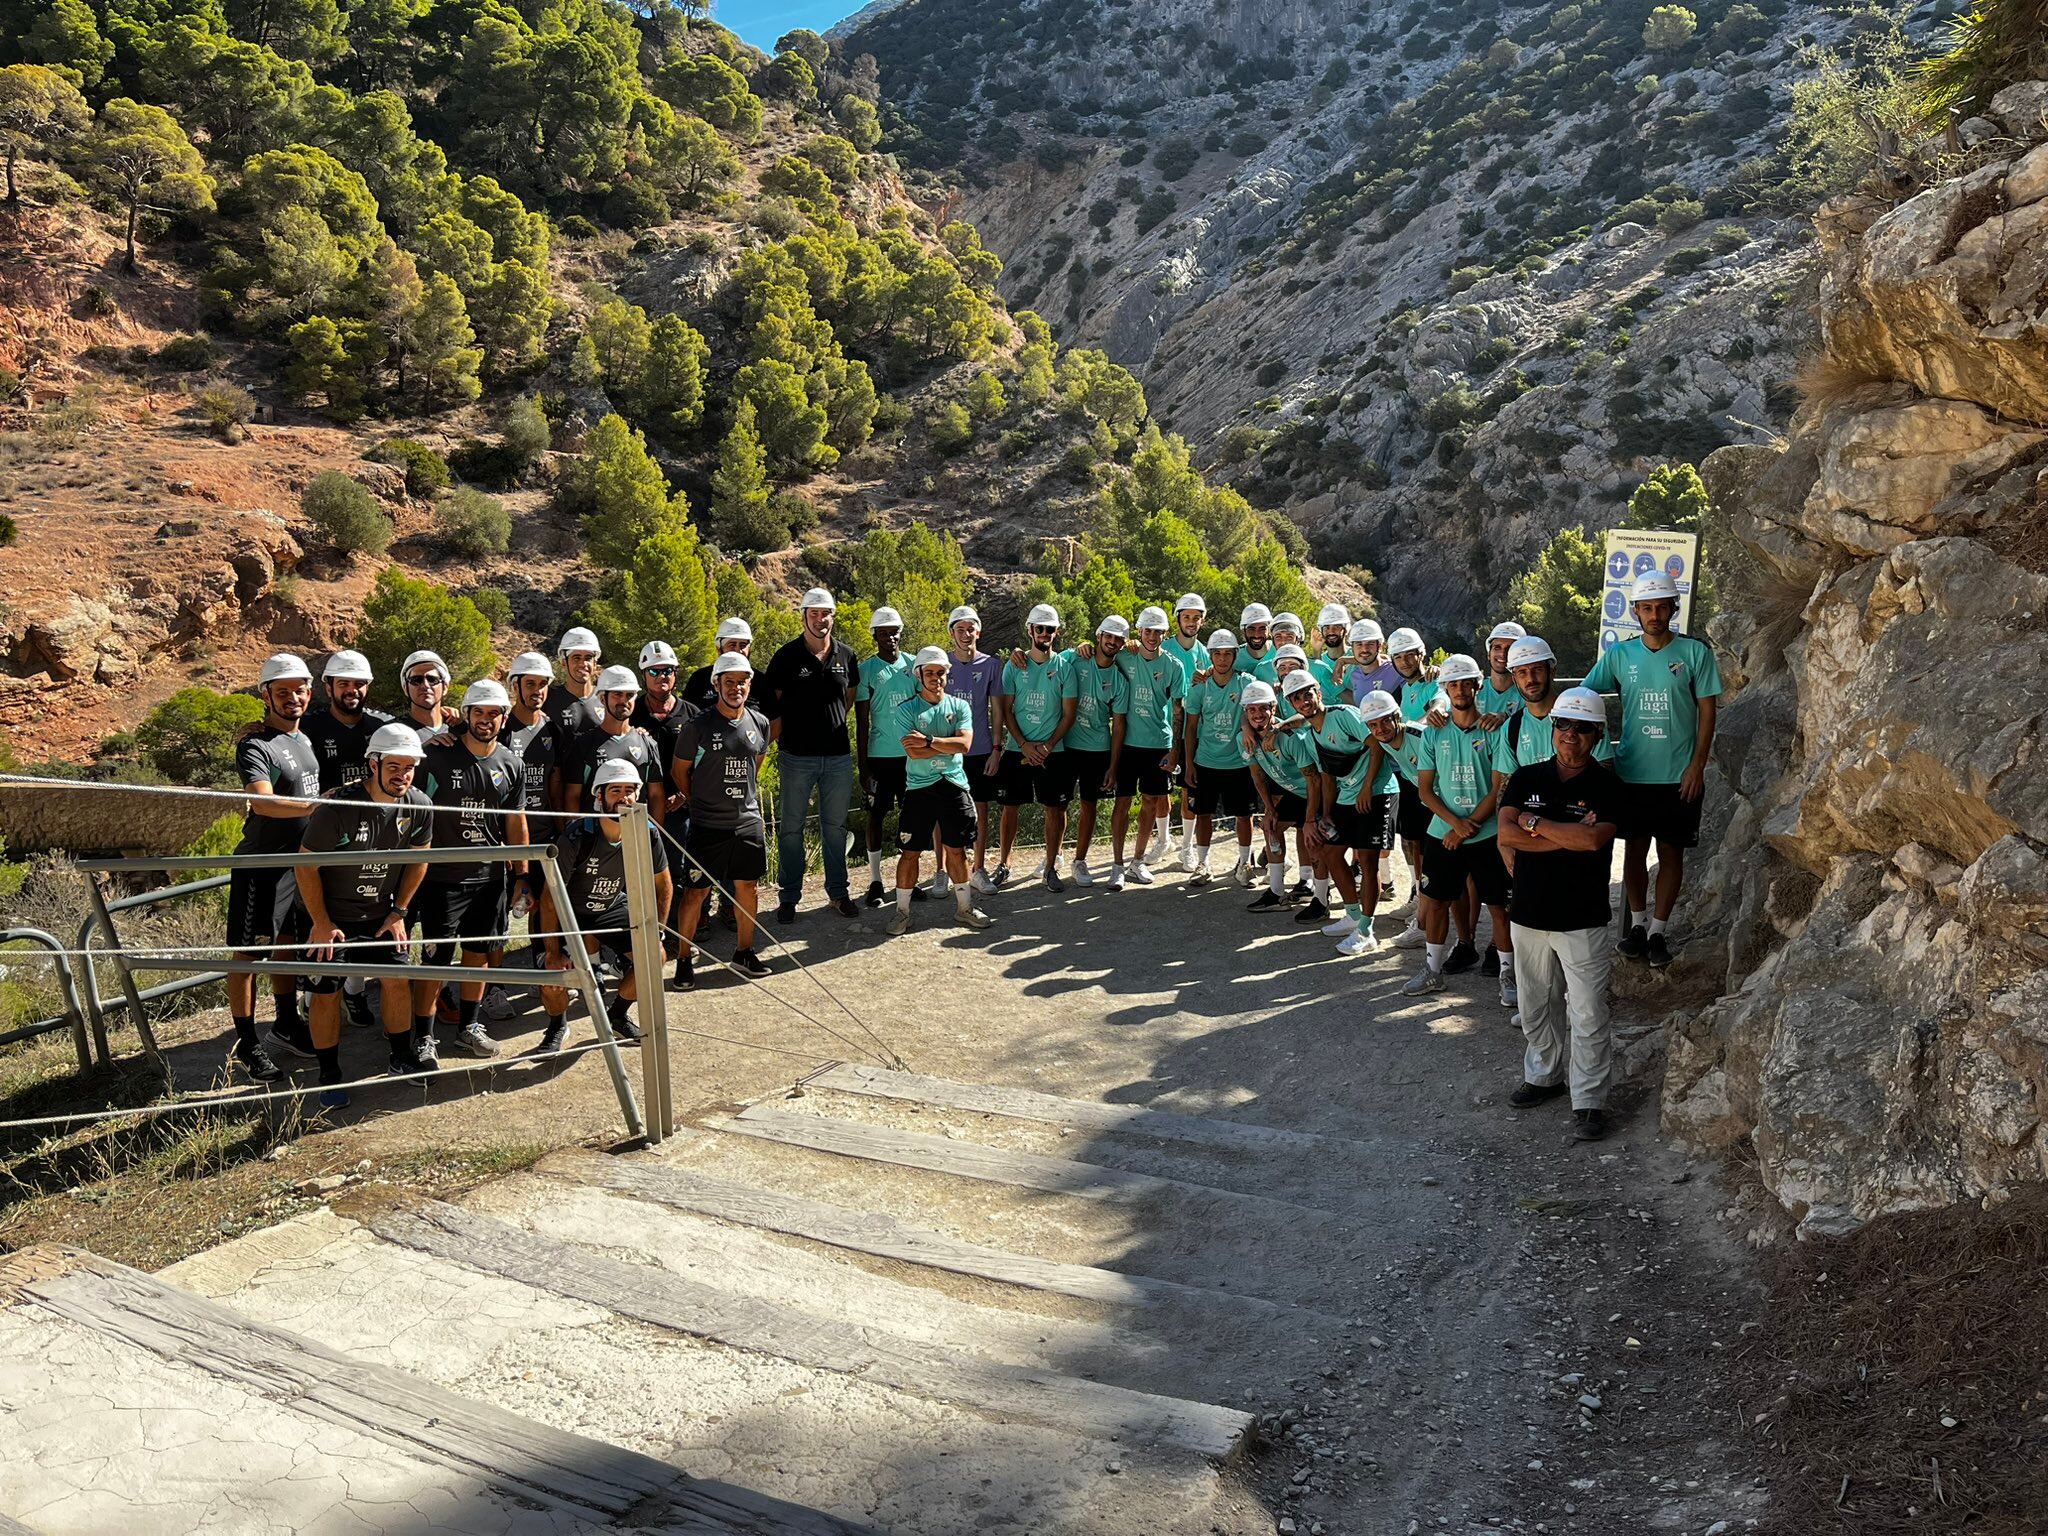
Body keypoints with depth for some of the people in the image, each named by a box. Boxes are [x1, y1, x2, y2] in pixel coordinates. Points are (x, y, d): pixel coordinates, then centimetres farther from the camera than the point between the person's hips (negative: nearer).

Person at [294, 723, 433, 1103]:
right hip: (329, 916, -4)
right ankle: (329, 1076, 15)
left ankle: (403, 1058, 24)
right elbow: (305, 865, -17)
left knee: (397, 980, 5)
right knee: (326, 993, 0)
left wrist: (399, 912, 3)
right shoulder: (337, 806, -28)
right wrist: (321, 923, -12)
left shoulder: (419, 807, -13)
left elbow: (417, 859, 5)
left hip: (381, 914, 4)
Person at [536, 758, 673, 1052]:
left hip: (611, 908, 4)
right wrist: (552, 954, -27)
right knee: (553, 975, -23)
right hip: (567, 913, -4)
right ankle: (557, 1026, 10)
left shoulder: (647, 833, -17)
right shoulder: (577, 836, -29)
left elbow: (663, 885, -1)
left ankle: (616, 1015, 13)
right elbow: (550, 896, -25)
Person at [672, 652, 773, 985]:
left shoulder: (759, 723, 4)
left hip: (749, 822, 4)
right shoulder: (698, 725, -10)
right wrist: (701, 804, 6)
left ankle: (744, 952, 28)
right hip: (708, 826, -4)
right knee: (696, 892, -1)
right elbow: (681, 771, 1)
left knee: (749, 886, 12)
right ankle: (684, 959, 11)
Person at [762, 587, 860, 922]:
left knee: (835, 826, 11)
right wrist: (782, 737, -3)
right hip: (797, 757, -3)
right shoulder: (786, 657, -5)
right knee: (791, 828, 4)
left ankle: (838, 891, 21)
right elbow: (771, 704, 1)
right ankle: (789, 897, 13)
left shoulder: (846, 655, 5)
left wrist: (833, 724, 10)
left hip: (838, 756, 3)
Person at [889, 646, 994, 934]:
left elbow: (965, 745, -10)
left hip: (954, 785, 2)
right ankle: (902, 911, 11)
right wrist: (949, 744, -9)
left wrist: (929, 741, -16)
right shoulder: (906, 709, -2)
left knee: (956, 850, 10)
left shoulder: (960, 706, 5)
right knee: (909, 852, -1)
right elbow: (913, 752, -14)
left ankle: (964, 908, 22)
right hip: (919, 788, -2)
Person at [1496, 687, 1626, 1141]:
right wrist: (1569, 837, -15)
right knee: (1536, 1006, 17)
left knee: (1588, 1015, -2)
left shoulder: (1608, 786, -5)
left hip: (1583, 920, -4)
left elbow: (1592, 838, -22)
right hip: (1529, 913, 4)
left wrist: (1535, 823, -11)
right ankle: (1544, 1074, 35)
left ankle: (1588, 1100, 7)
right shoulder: (1526, 778, 5)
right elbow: (1505, 835, -9)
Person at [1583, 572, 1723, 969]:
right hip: (1632, 771, 2)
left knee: (1671, 852, 5)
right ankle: (1637, 924, 24)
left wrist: (1697, 765, -8)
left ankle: (1658, 931, 15)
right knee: (1635, 847, 9)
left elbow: (1707, 710, -2)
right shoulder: (1619, 654, 2)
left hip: (1679, 775, -2)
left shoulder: (1695, 652, -4)